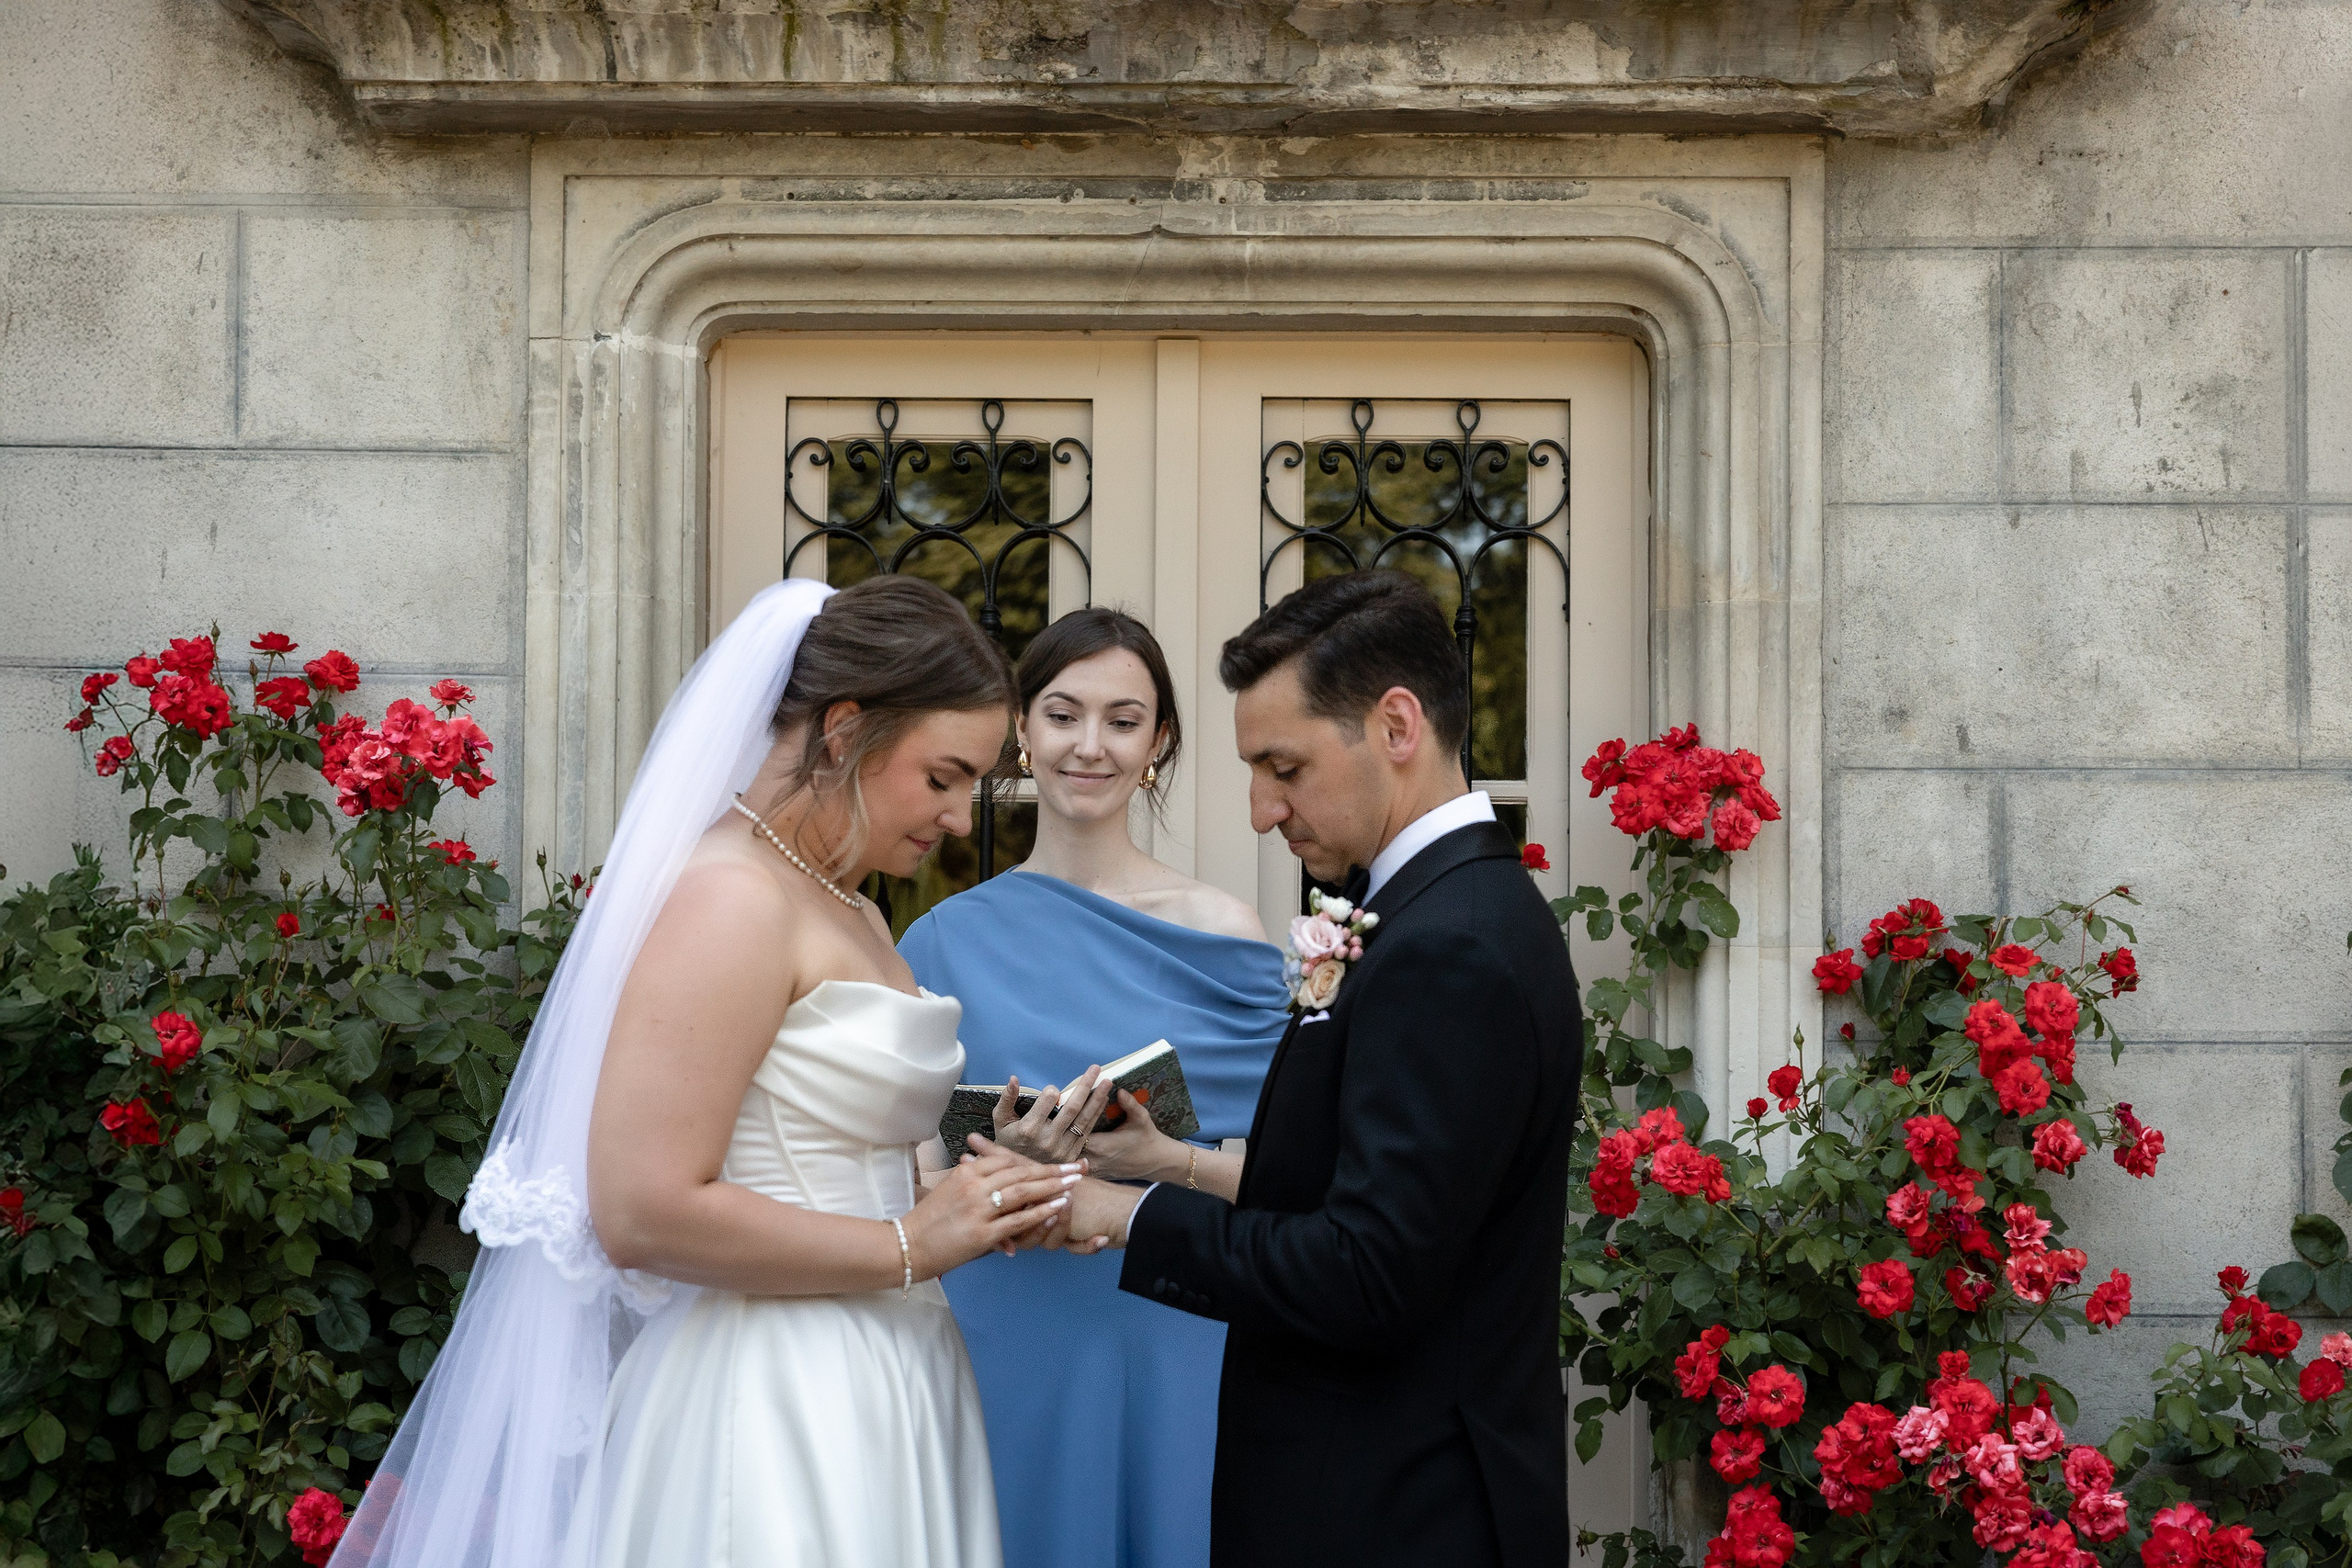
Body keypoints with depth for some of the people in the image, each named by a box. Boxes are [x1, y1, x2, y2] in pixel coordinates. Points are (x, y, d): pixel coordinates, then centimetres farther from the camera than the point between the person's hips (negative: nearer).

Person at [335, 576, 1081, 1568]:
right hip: (768, 1407, -9)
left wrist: (985, 1196, 6)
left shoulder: (852, 916, 16)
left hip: (866, 1396, 9)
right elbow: (644, 1211, -22)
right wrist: (910, 1246, -15)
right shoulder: (731, 898, -14)